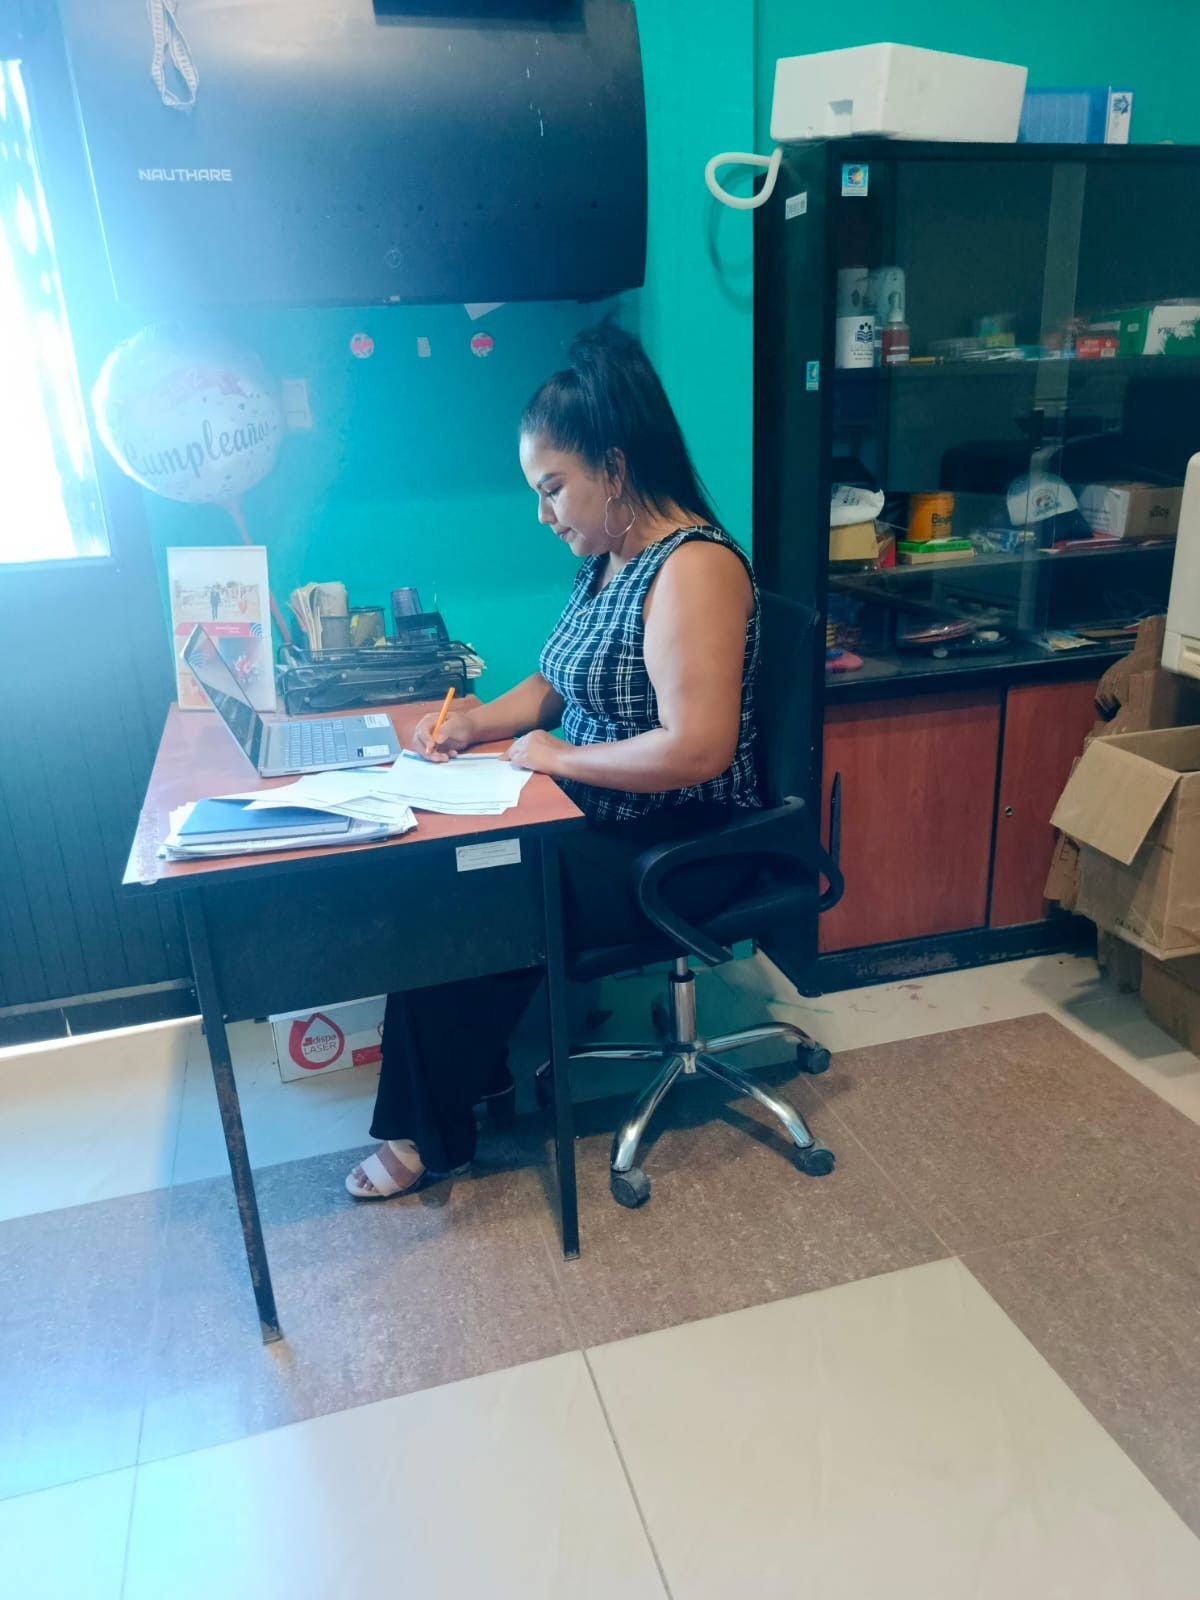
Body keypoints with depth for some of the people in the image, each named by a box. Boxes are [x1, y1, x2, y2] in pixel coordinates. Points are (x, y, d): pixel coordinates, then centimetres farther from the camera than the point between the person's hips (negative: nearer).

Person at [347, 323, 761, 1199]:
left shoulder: (693, 567, -21)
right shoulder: (608, 559, 9)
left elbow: (696, 747, -31)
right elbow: (557, 683, 19)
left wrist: (555, 756, -19)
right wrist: (477, 722, 0)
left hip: (677, 849, -9)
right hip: (599, 821, 9)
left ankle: (435, 1137, 11)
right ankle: (479, 1068, 11)